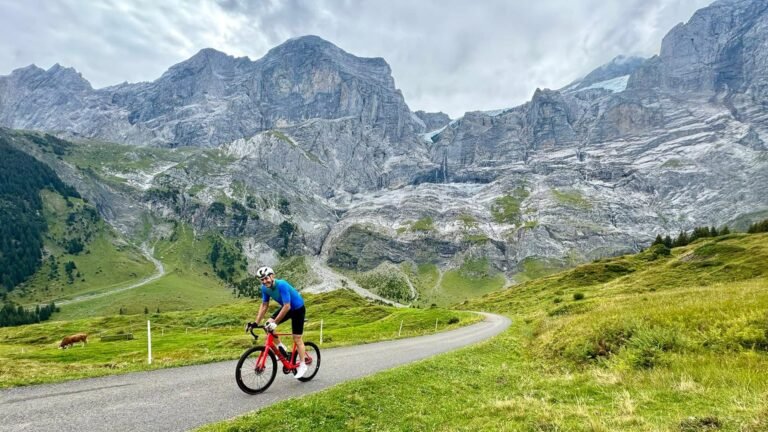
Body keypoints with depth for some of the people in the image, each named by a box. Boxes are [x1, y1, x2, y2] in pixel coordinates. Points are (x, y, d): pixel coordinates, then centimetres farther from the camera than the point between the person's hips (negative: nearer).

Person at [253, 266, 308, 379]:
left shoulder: (282, 285, -34)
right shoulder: (265, 288, -13)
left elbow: (287, 307, -34)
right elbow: (264, 305, -2)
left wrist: (275, 322, -33)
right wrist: (256, 322, -7)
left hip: (298, 308, -7)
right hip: (286, 307, 7)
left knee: (297, 338, -4)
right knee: (268, 325, -9)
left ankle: (302, 365, 10)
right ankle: (281, 347, 10)